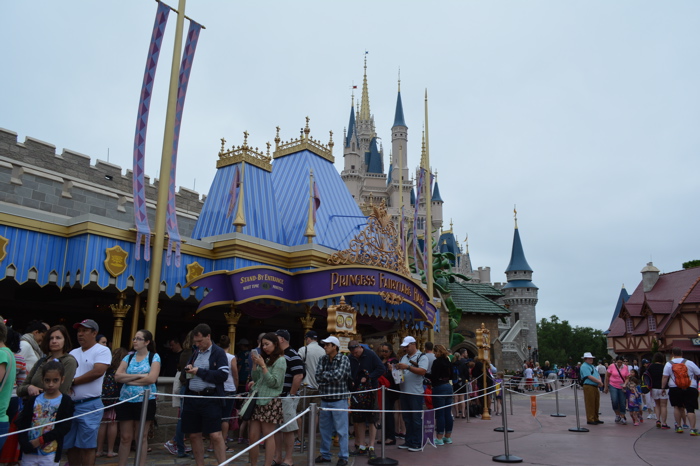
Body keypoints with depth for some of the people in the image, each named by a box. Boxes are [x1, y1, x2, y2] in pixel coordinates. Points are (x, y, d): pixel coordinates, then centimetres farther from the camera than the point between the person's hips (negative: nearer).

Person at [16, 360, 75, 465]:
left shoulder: (66, 402, -3)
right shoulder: (33, 400, 8)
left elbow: (64, 428, -10)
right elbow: (22, 422, 3)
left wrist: (40, 440, -15)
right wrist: (24, 443, -12)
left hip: (50, 454, -3)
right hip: (29, 452, 3)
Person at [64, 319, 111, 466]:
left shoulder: (102, 350, -5)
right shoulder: (73, 353, 16)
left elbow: (98, 372, -18)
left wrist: (73, 381, -9)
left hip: (90, 405, -6)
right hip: (69, 404, 7)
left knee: (86, 446, -2)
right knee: (70, 444, 13)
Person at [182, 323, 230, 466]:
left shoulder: (219, 353, -3)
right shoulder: (195, 353, 17)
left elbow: (223, 375, -14)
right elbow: (188, 374, 27)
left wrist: (199, 372, -13)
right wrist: (188, 369, 3)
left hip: (210, 399, -6)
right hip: (192, 398, 6)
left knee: (215, 435, -8)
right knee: (194, 435, 10)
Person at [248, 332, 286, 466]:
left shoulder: (280, 360, -5)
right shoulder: (264, 358, 16)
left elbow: (274, 382, -12)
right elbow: (255, 379, 17)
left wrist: (262, 365, -14)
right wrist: (255, 364, 4)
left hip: (270, 401, -6)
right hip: (257, 400, 6)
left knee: (268, 435, -1)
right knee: (253, 436, 5)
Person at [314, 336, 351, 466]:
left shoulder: (344, 359, -8)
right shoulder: (323, 359, 6)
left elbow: (338, 376, -20)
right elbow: (318, 377, -4)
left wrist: (325, 375, -8)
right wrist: (331, 376, -13)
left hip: (339, 400, -5)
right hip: (324, 399, 5)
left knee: (341, 430, 1)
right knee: (324, 428, 14)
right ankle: (325, 455, 28)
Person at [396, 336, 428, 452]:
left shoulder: (422, 357, -5)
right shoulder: (404, 357, 15)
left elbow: (422, 371, -19)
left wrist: (408, 367, -23)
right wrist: (397, 368, -4)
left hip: (415, 393, -7)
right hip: (404, 392, 7)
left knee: (416, 419, -1)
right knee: (407, 418, 13)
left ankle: (417, 443, 6)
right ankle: (409, 441, 22)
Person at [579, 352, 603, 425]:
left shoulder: (592, 366, 22)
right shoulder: (584, 366, -8)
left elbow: (598, 375, 16)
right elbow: (589, 377, -16)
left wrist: (600, 382, -4)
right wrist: (599, 382, -12)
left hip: (595, 386, 9)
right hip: (589, 387, -9)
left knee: (596, 403, 14)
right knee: (590, 404, -5)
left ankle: (595, 419, 24)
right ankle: (590, 420, 0)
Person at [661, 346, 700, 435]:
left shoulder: (668, 364, 0)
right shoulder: (689, 363, -2)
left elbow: (665, 377, -3)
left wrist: (663, 388, 4)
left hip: (675, 389, 1)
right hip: (690, 389, -1)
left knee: (677, 407, 16)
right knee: (690, 409, -1)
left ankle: (679, 427, 20)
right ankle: (693, 429, -7)